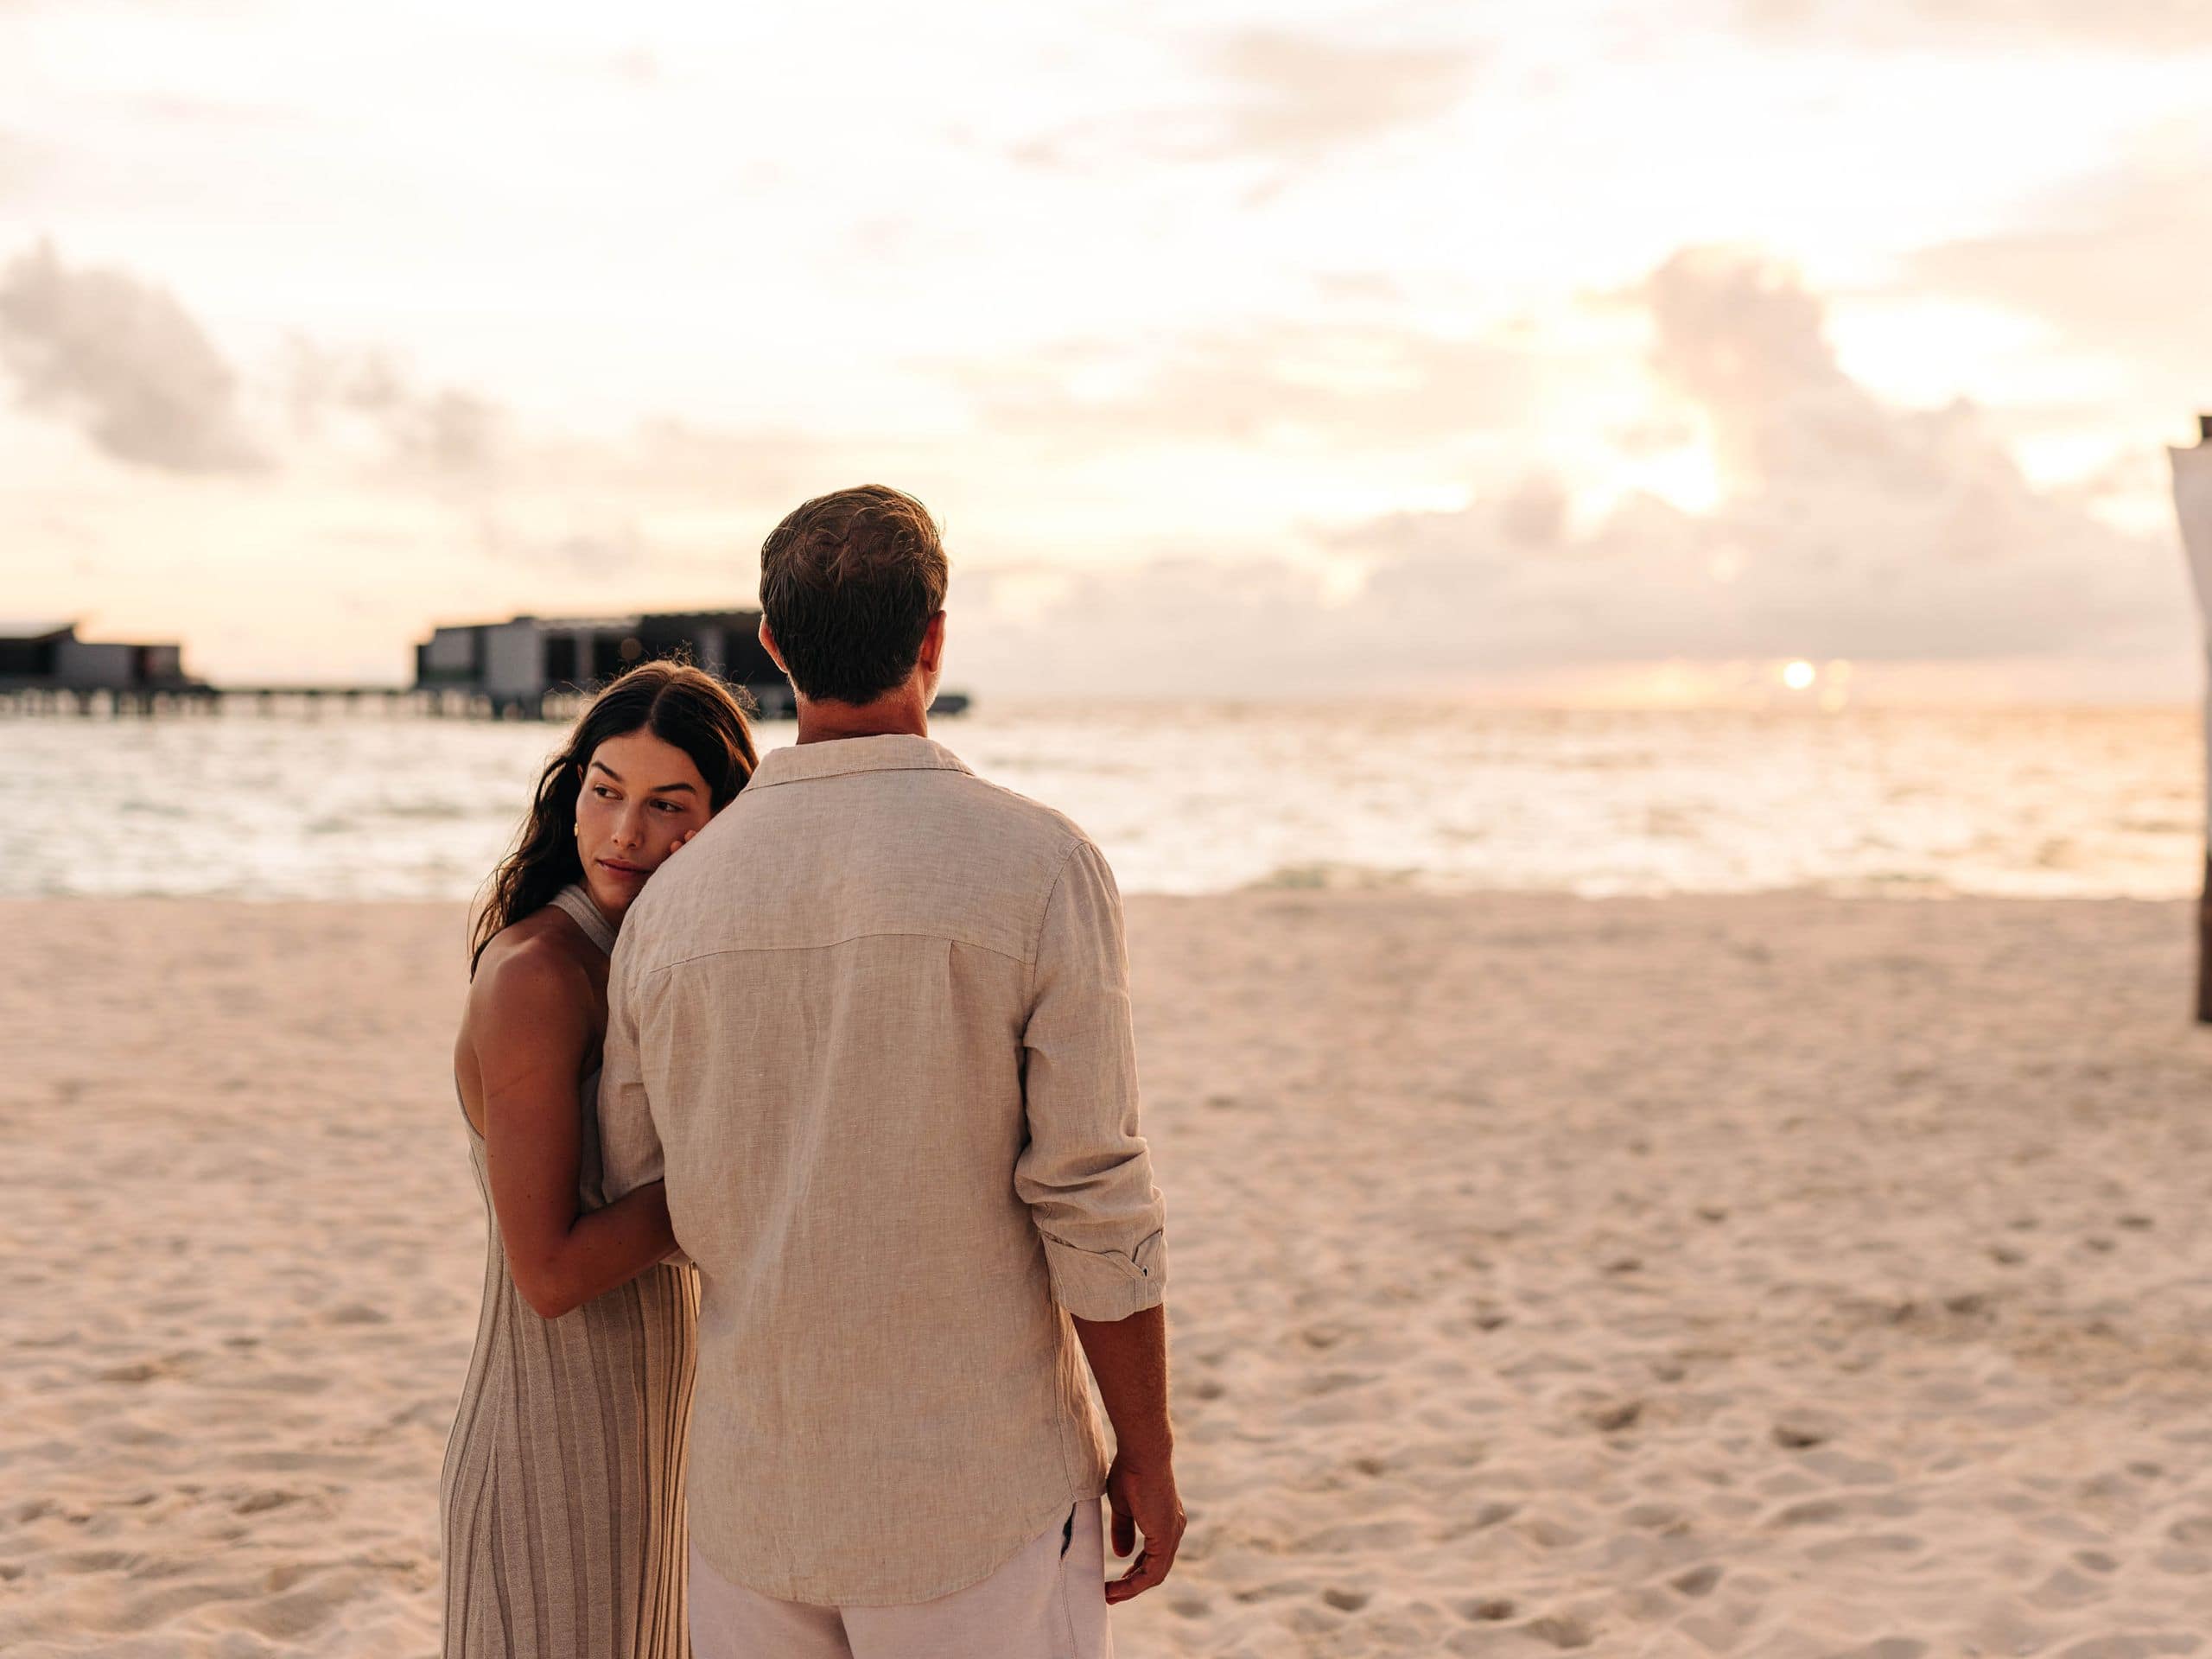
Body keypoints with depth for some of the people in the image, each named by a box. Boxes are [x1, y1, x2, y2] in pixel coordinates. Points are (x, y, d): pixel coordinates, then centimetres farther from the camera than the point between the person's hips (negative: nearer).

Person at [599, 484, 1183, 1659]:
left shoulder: (672, 902, -1)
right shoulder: (1041, 869, -14)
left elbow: (641, 1204, 10)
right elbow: (1094, 1207, -14)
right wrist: (1147, 1455, -2)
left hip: (756, 1485, 4)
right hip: (976, 1493, -4)